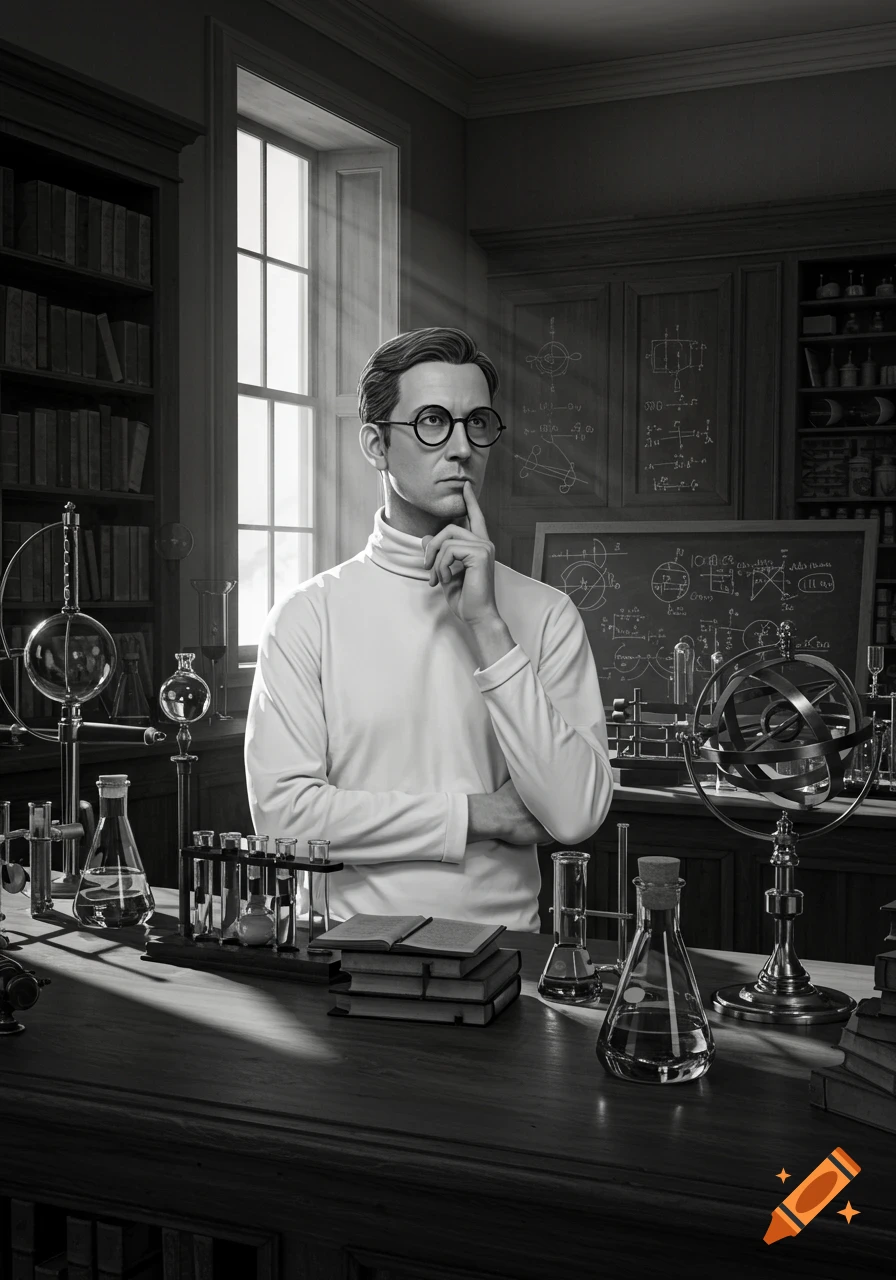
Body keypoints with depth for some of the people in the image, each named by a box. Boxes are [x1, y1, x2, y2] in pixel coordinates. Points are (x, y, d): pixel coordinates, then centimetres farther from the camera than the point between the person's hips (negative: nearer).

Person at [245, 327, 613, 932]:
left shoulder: (544, 613, 4)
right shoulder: (308, 614, 1)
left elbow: (576, 816, -7)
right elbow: (283, 813, -7)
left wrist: (487, 624, -10)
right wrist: (475, 815, -7)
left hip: (503, 946, 1)